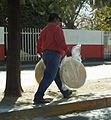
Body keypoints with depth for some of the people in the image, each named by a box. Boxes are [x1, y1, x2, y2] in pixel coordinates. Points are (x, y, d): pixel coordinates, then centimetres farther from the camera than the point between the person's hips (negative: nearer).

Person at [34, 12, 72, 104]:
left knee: (57, 75, 19)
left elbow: (39, 42, 20)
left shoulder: (45, 29, 20)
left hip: (46, 54, 10)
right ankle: (38, 97, -17)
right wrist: (67, 50, -10)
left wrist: (40, 52, 30)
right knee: (49, 76, -12)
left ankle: (65, 92, 31)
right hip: (54, 54, -10)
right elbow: (60, 41, -17)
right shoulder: (56, 28, -5)